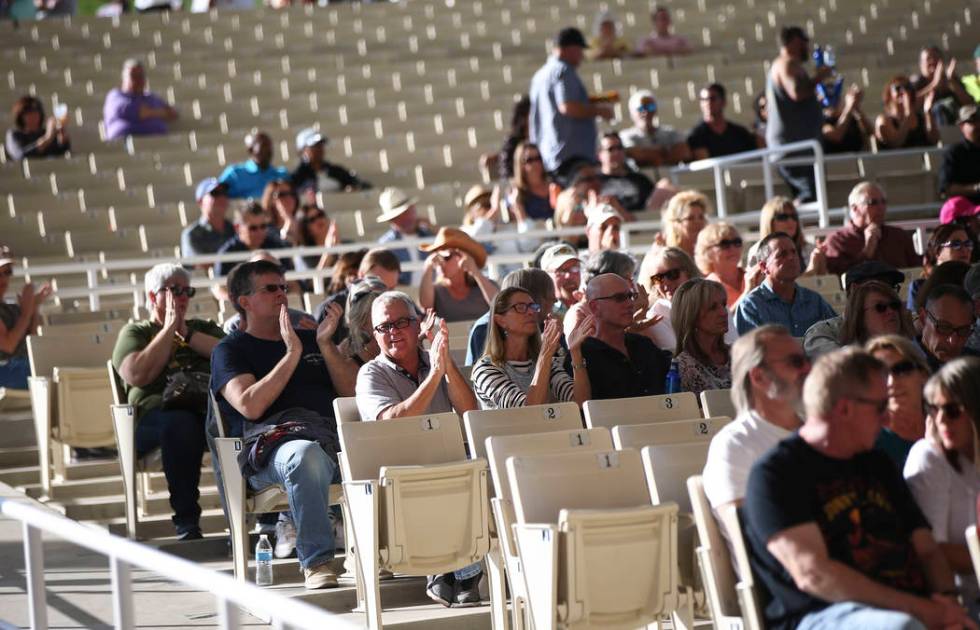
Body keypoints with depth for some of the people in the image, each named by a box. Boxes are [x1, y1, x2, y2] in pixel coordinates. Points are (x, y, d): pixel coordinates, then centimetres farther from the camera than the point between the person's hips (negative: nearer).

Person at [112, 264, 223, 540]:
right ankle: (186, 522, -38)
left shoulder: (203, 328, 32)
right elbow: (138, 375, -1)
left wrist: (186, 333, 7)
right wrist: (169, 329, 6)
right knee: (181, 423, -40)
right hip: (157, 412, -3)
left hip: (211, 407, 3)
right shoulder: (135, 332, 21)